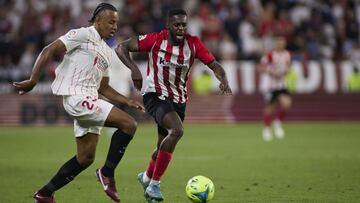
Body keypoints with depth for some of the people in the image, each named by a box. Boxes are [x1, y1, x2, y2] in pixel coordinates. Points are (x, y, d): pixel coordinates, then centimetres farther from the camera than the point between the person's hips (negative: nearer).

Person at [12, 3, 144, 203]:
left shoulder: (108, 53, 22)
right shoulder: (83, 35, -5)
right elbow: (49, 51, -11)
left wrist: (127, 101, 16)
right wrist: (33, 81, -18)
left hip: (89, 100, 10)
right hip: (77, 97, -10)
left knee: (85, 158, 10)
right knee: (128, 124, -17)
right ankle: (107, 173, -7)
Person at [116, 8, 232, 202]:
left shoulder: (193, 44, -6)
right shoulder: (155, 40, -14)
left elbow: (214, 65, -7)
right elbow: (121, 48, -12)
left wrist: (223, 81, -28)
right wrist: (133, 68, -30)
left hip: (178, 100, 5)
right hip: (155, 96, -5)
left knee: (164, 146, 16)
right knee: (177, 130, -30)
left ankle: (147, 177, 50)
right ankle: (154, 185, -21)